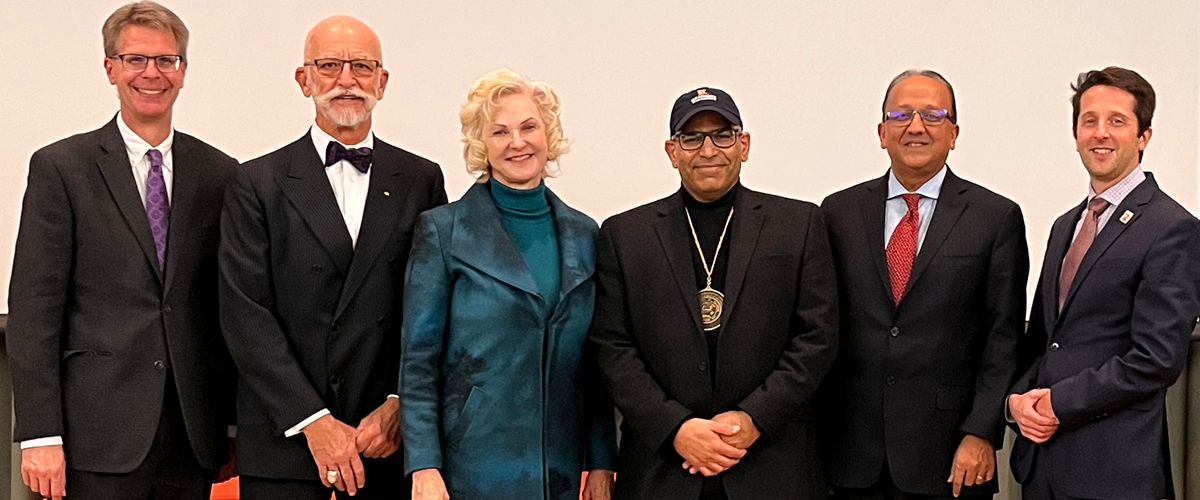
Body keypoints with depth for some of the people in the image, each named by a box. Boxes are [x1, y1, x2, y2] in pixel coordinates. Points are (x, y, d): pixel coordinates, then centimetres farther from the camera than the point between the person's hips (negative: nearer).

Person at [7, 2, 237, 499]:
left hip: (194, 436, 3)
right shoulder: (60, 167, 0)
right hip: (102, 435, -3)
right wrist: (40, 435, -10)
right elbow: (34, 308, -4)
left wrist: (235, 423, 7)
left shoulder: (219, 173, 9)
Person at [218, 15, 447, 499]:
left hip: (391, 441, 2)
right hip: (284, 442, -1)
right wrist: (312, 421, -12)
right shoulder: (257, 184, 1)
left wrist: (401, 404, -8)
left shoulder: (421, 181, 6)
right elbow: (246, 315, -6)